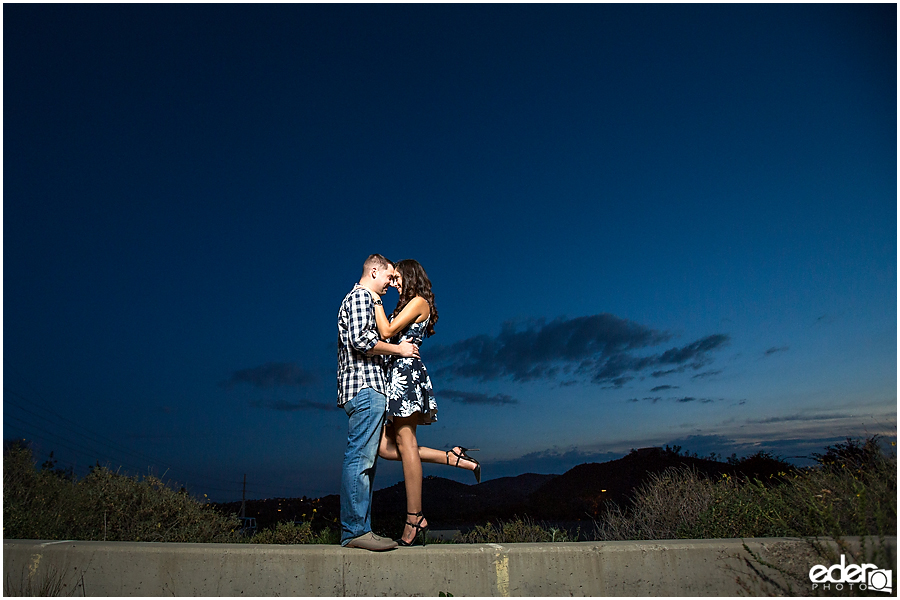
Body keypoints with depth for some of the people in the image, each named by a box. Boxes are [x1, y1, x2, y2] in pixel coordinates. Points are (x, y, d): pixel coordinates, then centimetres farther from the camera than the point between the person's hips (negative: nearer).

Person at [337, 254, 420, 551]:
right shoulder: (360, 296, -3)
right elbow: (361, 340, -17)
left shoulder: (362, 299, 29)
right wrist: (398, 349, -7)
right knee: (360, 458, -12)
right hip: (365, 386, -11)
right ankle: (355, 530, -10)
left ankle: (360, 530, 8)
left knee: (365, 460, 6)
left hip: (367, 389, 11)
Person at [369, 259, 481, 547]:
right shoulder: (407, 307, 25)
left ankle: (415, 520, -4)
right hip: (396, 374, 9)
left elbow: (387, 332, -12)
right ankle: (455, 459, 5)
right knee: (385, 446, 3)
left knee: (404, 442, -10)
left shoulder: (419, 301, -3)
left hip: (405, 371, -9)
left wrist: (376, 299, -3)